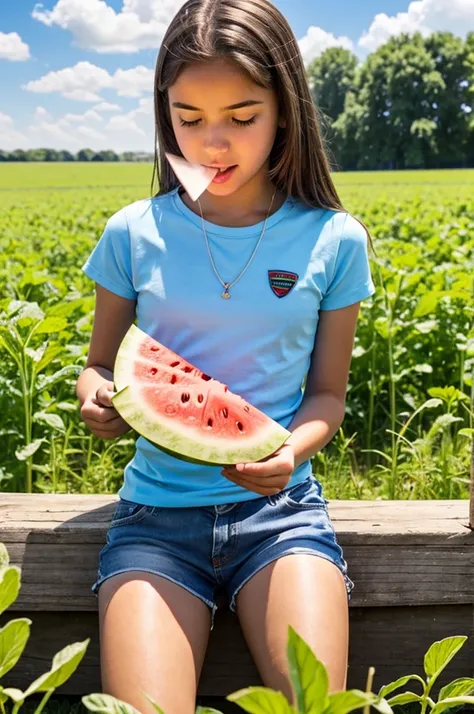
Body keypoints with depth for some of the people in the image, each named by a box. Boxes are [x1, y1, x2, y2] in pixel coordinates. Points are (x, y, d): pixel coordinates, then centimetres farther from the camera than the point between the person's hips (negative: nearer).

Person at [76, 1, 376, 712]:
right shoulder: (134, 234, 0)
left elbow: (326, 393, 5)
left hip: (279, 507, 0)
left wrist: (293, 448, -17)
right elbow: (101, 365, 11)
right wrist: (97, 398, -13)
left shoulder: (333, 240, -1)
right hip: (157, 513, 1)